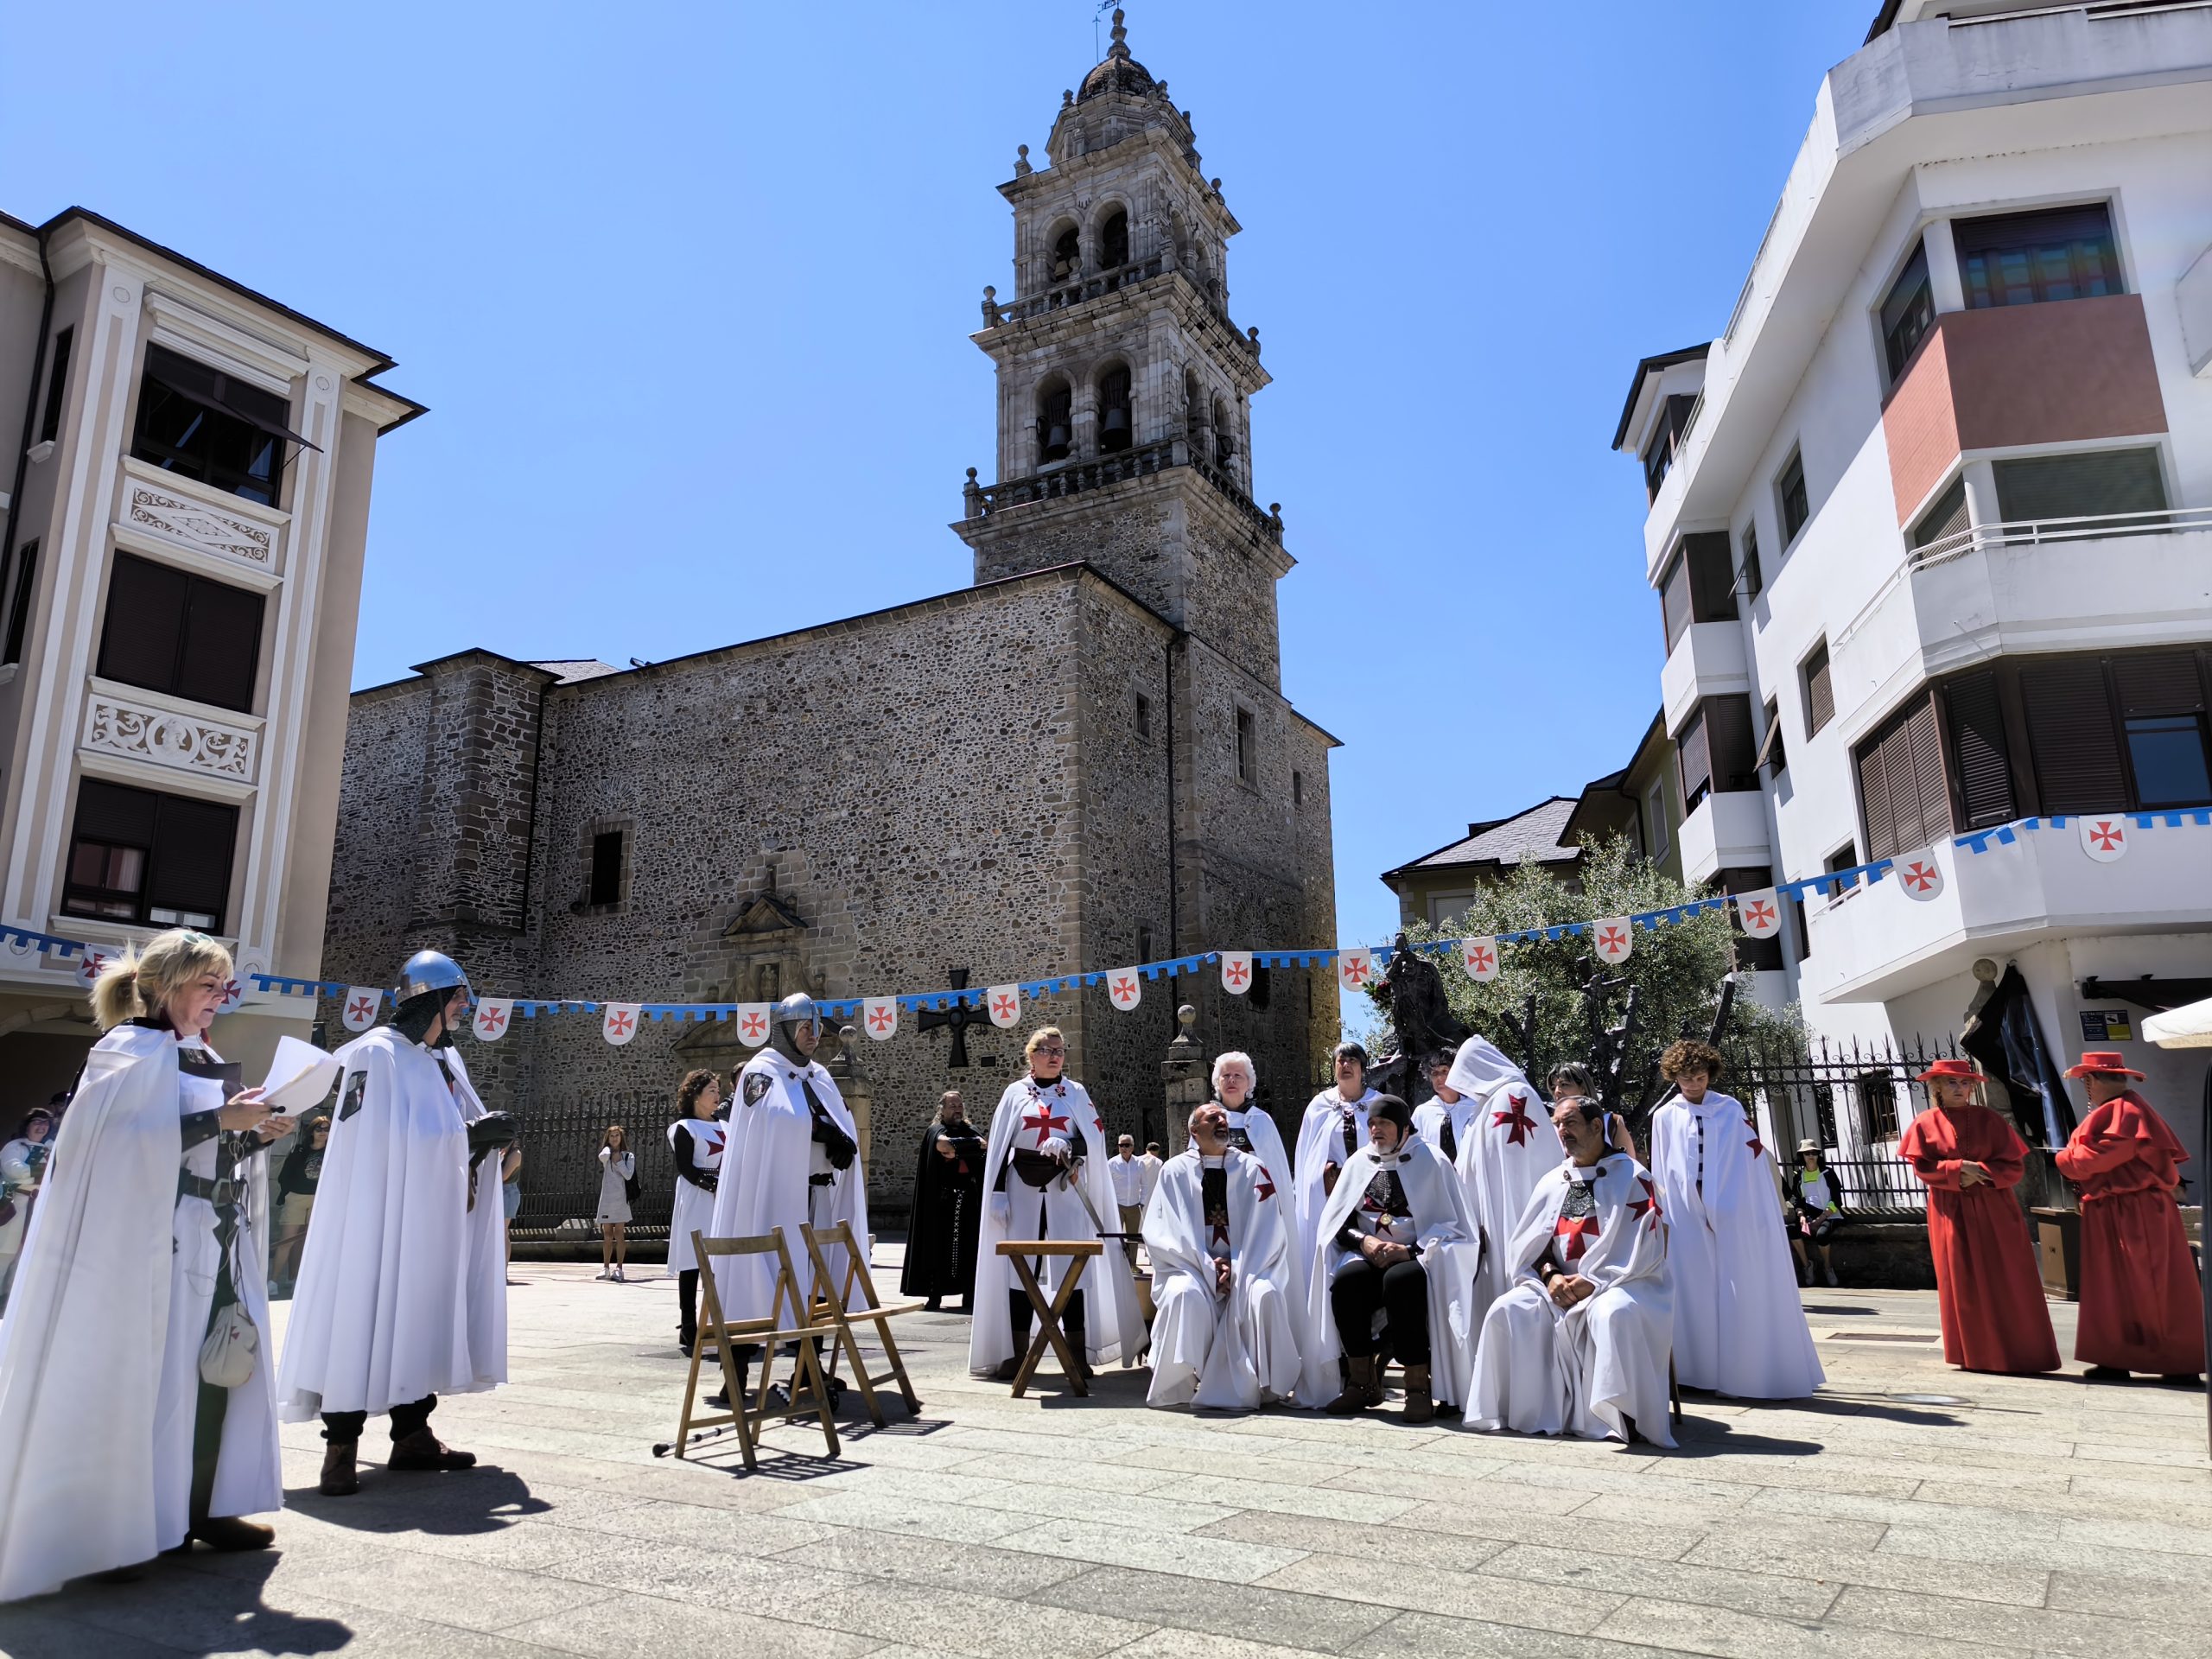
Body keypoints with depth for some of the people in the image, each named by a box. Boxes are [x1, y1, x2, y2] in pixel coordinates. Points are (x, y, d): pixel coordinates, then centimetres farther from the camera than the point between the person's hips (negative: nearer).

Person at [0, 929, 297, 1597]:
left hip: (215, 1244, 8)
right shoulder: (132, 1051, -7)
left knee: (215, 1370, 5)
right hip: (156, 1243, -7)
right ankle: (133, 1518, 8)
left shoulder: (201, 1058, 16)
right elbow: (127, 1142, -20)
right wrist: (220, 1120, -24)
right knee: (153, 1376, -2)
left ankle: (201, 1506, 12)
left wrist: (254, 1135, 2)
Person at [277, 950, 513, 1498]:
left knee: (424, 1317, 10)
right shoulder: (377, 1054, -10)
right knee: (363, 1318, -5)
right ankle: (341, 1447, 2)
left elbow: (463, 1125, 21)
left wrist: (488, 1131, -2)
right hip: (378, 1214, -8)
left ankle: (412, 1433, 18)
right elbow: (377, 1138, -19)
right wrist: (468, 1133, -21)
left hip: (431, 1224, 8)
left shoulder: (446, 1058, 15)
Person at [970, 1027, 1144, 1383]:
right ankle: (1017, 1354, 6)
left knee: (1071, 1268, -4)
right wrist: (997, 1194, -3)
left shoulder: (1077, 1093, 8)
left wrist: (1068, 1146, -24)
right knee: (1019, 1269, 0)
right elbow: (998, 1146, 5)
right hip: (1023, 1189, 1)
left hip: (1066, 1190, 0)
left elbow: (1094, 1138, -3)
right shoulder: (1015, 1093, 8)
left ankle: (1079, 1355, 2)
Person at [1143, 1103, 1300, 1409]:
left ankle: (1262, 1384, -14)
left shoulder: (1252, 1169, 7)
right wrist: (1208, 1266, -13)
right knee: (1184, 1294, -33)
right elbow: (1162, 1232, -3)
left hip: (1245, 1268, 1)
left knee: (1266, 1294, -31)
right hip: (1191, 1268, -1)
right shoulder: (1175, 1171, 4)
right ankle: (1178, 1386, -16)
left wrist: (1237, 1268, -14)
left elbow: (1267, 1231, 0)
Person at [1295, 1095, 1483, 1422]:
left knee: (1400, 1281, -36)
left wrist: (1408, 1251, -17)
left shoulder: (1430, 1162, 1)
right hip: (1370, 1258, 4)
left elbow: (1450, 1226, -3)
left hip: (1420, 1259, -3)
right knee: (1344, 1281, -28)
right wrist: (1364, 1241, -11)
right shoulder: (1360, 1162, 12)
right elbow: (1336, 1223, 10)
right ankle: (1362, 1383, -18)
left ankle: (1418, 1387, -27)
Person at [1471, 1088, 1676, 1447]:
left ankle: (1626, 1416, -25)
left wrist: (1594, 1282, -17)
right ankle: (1528, 1410, -11)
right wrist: (1550, 1275, -9)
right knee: (1508, 1310, -19)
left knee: (1615, 1314, -39)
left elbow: (1648, 1248, -10)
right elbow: (1531, 1244, 13)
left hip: (1620, 1285, -5)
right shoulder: (1553, 1181, 15)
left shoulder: (1632, 1177, -1)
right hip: (1558, 1286, 5)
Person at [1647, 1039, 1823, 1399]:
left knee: (1741, 1293, 0)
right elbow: (1659, 1173, 7)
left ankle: (1745, 1372, 7)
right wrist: (1663, 1217, 4)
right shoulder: (1664, 1117, 5)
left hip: (1730, 1215, 0)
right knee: (1694, 1294, 2)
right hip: (1686, 1217, 0)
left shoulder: (1731, 1110, 5)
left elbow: (1754, 1159, 5)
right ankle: (1698, 1369, 9)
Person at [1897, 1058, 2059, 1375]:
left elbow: (2015, 1165, 1)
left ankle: (2018, 1355, 6)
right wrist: (1958, 1170, -17)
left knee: (2006, 1284, -1)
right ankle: (1974, 1356, 11)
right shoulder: (1925, 1124, 3)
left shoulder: (1989, 1119, 5)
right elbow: (1921, 1166, -3)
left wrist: (1981, 1171, -15)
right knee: (1962, 1285, 3)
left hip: (1993, 1209, 0)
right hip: (1951, 1212, 0)